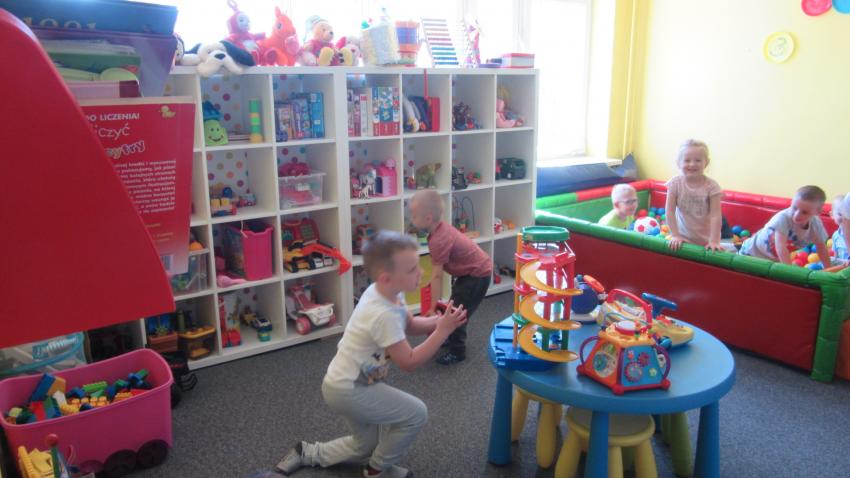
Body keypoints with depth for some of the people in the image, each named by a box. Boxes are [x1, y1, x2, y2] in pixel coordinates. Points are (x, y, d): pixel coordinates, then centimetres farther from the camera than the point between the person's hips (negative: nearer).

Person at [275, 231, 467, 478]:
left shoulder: (385, 292, -5)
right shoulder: (384, 315, -32)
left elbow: (410, 325, 9)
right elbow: (409, 362, -24)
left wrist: (438, 320, -9)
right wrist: (442, 331, -25)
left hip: (345, 383, 9)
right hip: (348, 390, -9)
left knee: (367, 445, 25)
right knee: (416, 413, -6)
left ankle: (307, 453, 33)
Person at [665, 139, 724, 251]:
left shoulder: (711, 186, -11)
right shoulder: (675, 183, -9)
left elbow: (715, 215, -13)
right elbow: (670, 211, -8)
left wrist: (714, 241, -19)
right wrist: (675, 235, -12)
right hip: (683, 237, 1)